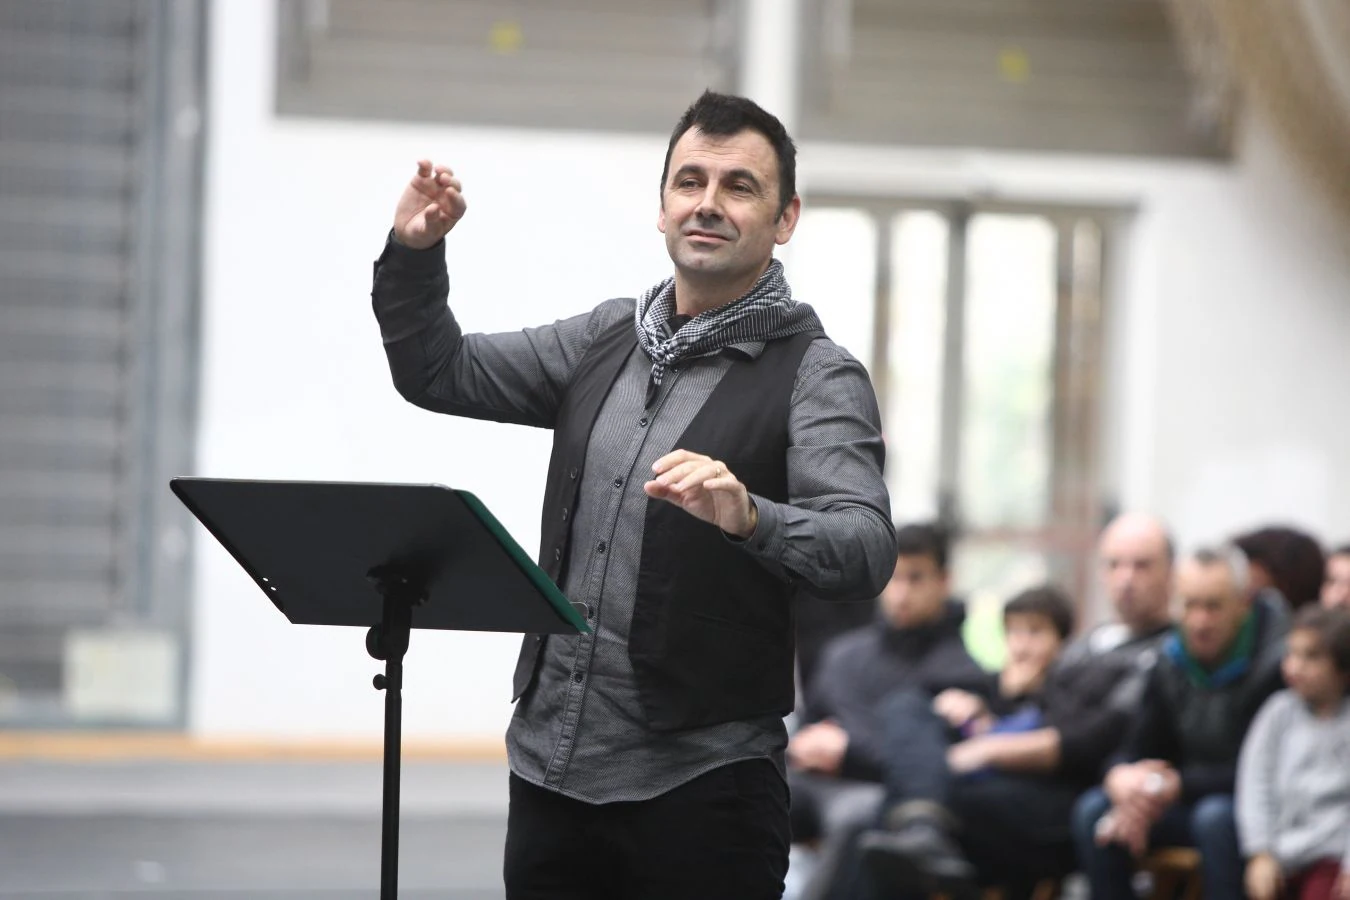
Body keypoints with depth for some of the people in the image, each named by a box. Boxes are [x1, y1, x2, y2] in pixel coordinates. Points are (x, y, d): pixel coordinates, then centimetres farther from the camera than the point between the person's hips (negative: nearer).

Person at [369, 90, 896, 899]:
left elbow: (866, 553, -21)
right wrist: (415, 253, 2)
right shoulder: (608, 339, 12)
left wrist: (747, 516, -40)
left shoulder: (817, 377, -7)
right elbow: (440, 374, 19)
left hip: (699, 791, -5)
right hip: (550, 769, 5)